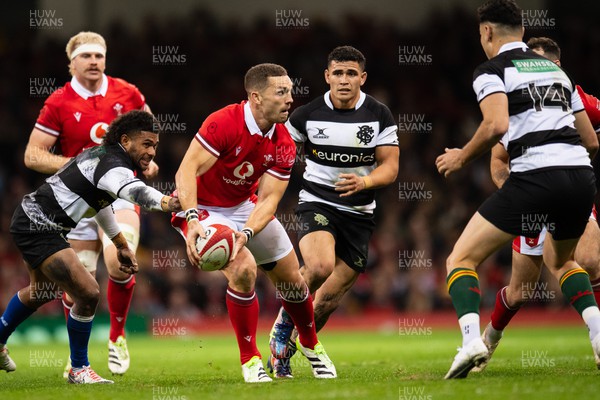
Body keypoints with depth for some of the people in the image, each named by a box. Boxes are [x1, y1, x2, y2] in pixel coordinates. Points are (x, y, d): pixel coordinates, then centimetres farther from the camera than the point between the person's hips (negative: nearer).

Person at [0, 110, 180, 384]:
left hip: (29, 220, 11)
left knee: (41, 291, 34)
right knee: (88, 294, -16)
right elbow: (135, 191, -48)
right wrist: (166, 203, -68)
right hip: (39, 229, -11)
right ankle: (79, 369, 1)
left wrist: (121, 245, 30)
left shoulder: (104, 155, 8)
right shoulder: (112, 165, -24)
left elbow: (101, 202, 27)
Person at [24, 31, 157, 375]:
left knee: (119, 263, -22)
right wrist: (76, 164, -16)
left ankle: (117, 336, 2)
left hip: (121, 193, 0)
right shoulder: (58, 104, -5)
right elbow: (33, 155, -5)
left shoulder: (126, 93, 2)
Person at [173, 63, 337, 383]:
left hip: (246, 206, 6)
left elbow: (269, 199, -16)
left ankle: (310, 345, 39)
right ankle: (250, 361, -11)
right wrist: (192, 220, -46)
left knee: (291, 277, 10)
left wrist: (246, 232, -34)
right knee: (243, 269, -27)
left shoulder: (283, 145, -11)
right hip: (204, 209, -6)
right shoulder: (223, 123, -28)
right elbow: (186, 171, -33)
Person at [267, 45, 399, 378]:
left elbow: (390, 167, -6)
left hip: (358, 213, 2)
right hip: (317, 204, -2)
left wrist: (363, 182, -26)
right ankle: (284, 323, -7)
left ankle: (284, 350, 23)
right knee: (320, 267, -32)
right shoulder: (306, 115, -4)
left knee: (330, 297, 1)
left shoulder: (379, 115, -3)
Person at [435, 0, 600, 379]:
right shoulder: (556, 69, 23)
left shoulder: (491, 70, 5)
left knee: (461, 260, 6)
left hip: (534, 177, -6)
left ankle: (472, 339, -18)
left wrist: (462, 157, 1)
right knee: (560, 260, 33)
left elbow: (497, 124, -15)